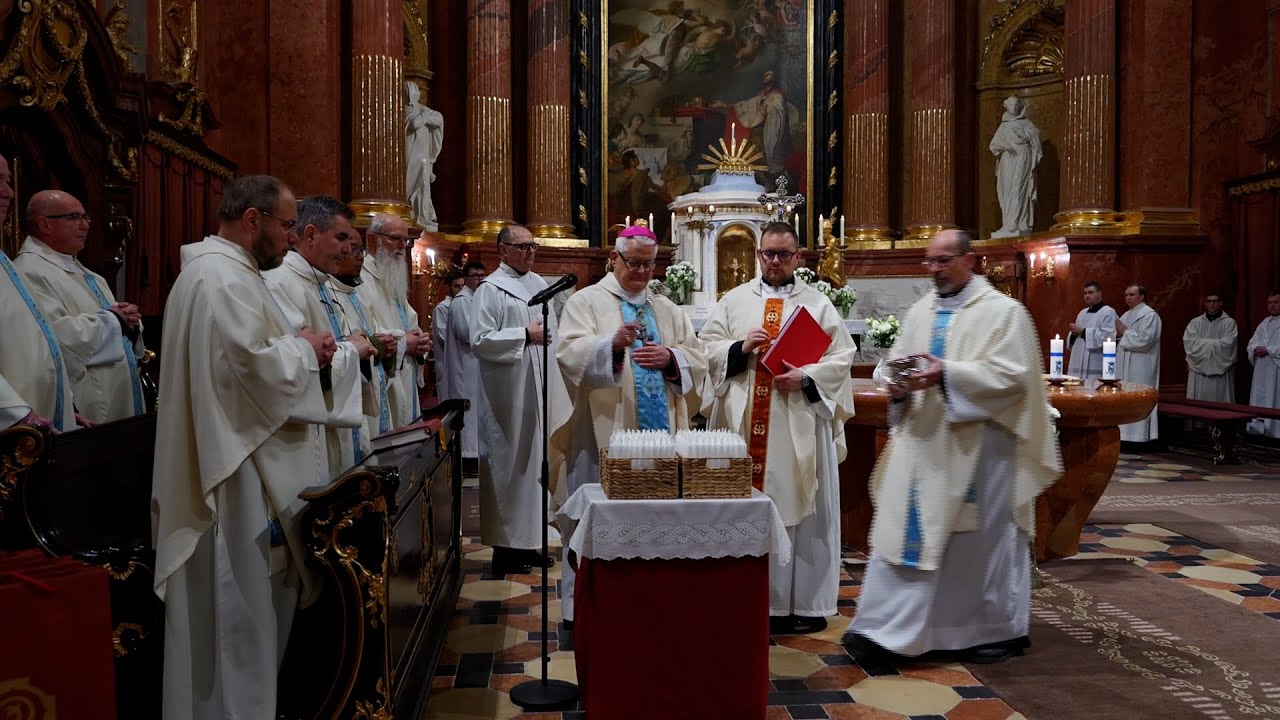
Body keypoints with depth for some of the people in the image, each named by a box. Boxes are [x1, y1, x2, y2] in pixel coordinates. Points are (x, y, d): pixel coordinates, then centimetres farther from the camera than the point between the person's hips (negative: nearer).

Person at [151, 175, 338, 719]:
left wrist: (296, 347, 9)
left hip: (245, 463, 11)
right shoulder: (222, 276, -19)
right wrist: (304, 347, -9)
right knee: (239, 609, 1)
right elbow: (257, 367, -27)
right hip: (238, 474, -11)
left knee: (253, 604, 19)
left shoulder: (224, 270, 16)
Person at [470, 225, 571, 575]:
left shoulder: (538, 283, 13)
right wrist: (525, 336, -17)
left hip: (538, 389, 8)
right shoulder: (491, 289, -9)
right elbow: (479, 340, -17)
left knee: (533, 462, 12)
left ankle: (526, 541, 23)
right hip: (508, 394, -8)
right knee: (509, 465, -1)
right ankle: (505, 548, 9)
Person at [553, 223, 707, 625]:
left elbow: (697, 359, 12)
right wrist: (613, 343, -30)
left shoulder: (667, 309, 17)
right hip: (605, 431, -4)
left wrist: (670, 357, -9)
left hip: (660, 432, 5)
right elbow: (570, 355, -12)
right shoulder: (587, 302, 3)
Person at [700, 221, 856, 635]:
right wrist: (740, 348, -11)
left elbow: (841, 357, 1)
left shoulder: (819, 304, 8)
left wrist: (806, 377, -15)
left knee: (799, 508, 2)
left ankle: (803, 603, 12)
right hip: (743, 423, 1)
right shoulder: (735, 300, 12)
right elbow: (708, 347, 7)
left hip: (799, 426, -1)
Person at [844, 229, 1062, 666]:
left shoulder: (1004, 311, -5)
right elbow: (896, 361, 13)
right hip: (921, 445, 5)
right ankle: (885, 630, 5)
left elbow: (1011, 374, -15)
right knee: (906, 532, 2)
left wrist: (947, 374, -24)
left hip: (978, 448, -5)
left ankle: (998, 631, 25)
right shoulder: (919, 311, 12)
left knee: (983, 539, 6)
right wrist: (896, 383, -10)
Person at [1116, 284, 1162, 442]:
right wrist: (1118, 333, -1)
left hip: (1140, 368, -8)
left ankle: (1138, 438, -3)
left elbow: (1144, 340, -19)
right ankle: (1124, 435, 12)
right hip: (1124, 365, 8)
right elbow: (1119, 339, 20)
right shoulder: (1126, 315, 18)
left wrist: (1125, 332, -10)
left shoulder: (1149, 315, -8)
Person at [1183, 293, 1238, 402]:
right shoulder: (1195, 322, 9)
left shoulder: (1229, 322, 3)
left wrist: (1203, 342, -6)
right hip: (1198, 367, 2)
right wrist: (1216, 343, -7)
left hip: (1221, 370, -2)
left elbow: (1227, 344, -10)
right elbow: (1188, 342, -5)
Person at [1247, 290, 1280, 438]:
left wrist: (1268, 350, -16)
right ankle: (1259, 428, 9)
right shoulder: (1264, 323, 17)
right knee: (1259, 400, 5)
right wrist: (1256, 348, -8)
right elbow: (1251, 343, 13)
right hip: (1261, 370, 6)